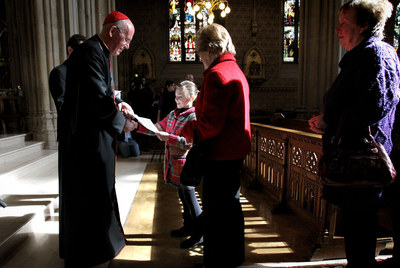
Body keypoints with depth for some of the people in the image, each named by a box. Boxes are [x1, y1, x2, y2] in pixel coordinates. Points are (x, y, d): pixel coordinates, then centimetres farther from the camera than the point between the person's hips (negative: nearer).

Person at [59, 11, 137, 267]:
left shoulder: (99, 53, 14)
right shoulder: (90, 52, -18)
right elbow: (97, 98, -25)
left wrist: (118, 103, 5)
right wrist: (121, 123, -12)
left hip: (96, 136, 10)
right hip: (87, 139, -10)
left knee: (98, 193, 20)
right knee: (87, 195, 3)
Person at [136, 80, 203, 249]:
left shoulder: (194, 117, -15)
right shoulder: (173, 114, 12)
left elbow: (190, 143, -23)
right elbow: (156, 128, 15)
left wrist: (168, 137, -25)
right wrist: (136, 124, 4)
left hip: (185, 165, -8)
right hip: (172, 164, 8)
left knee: (190, 199, 2)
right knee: (183, 198, 20)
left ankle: (199, 234, 17)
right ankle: (188, 227, 37)